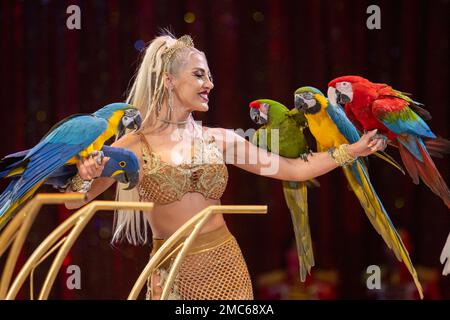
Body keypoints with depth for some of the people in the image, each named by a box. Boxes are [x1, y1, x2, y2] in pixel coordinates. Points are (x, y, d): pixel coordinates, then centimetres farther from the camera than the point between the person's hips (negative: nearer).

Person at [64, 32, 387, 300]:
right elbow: (73, 200, -3)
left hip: (226, 265, 3)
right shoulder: (136, 145, -4)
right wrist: (86, 174, -25)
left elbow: (293, 169, 9)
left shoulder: (220, 139, 5)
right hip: (173, 273, -3)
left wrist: (351, 150, 6)